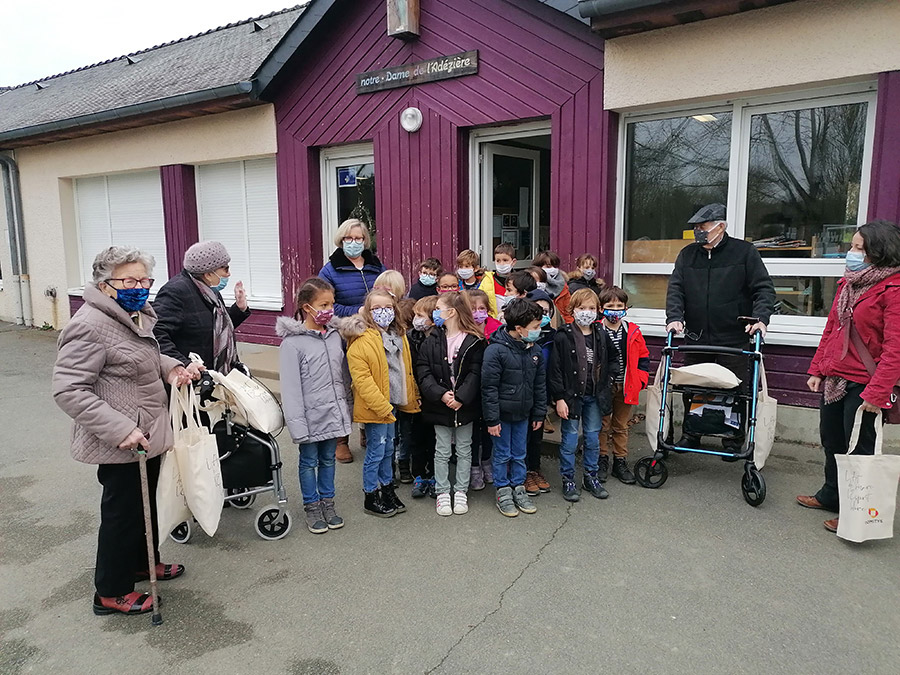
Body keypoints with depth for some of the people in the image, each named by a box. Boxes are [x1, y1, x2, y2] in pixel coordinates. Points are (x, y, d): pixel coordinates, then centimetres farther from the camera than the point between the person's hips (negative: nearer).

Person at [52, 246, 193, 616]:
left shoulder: (133, 317, 8)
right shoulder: (90, 325, -23)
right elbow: (68, 389, -25)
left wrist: (169, 367, 4)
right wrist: (119, 429, -30)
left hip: (147, 435, 9)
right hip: (121, 445, -9)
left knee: (145, 503, 23)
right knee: (123, 511, 5)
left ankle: (143, 562, 44)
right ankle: (110, 592, 24)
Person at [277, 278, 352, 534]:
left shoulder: (335, 335, 2)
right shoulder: (292, 343, -14)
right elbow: (290, 388, -14)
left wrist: (346, 411, 11)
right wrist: (297, 425, -16)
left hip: (334, 413, 5)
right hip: (311, 415, -5)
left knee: (328, 459, 18)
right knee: (309, 462, 12)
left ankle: (328, 502, 34)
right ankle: (312, 507, 29)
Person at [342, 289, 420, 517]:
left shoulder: (398, 335, 9)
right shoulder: (361, 340, -18)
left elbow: (406, 370, 19)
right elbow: (361, 378, -22)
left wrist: (412, 397, 16)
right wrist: (381, 405, -22)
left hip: (392, 403, 8)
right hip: (374, 407, -8)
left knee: (388, 449, 19)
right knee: (376, 452, 3)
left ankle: (388, 490, 34)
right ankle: (371, 498, 19)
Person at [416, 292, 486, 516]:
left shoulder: (475, 342, -6)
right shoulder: (432, 341, 0)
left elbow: (476, 373, -10)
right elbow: (423, 372, -6)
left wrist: (461, 397, -20)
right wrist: (441, 394, -18)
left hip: (465, 405, -1)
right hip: (439, 405, 1)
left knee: (464, 450, 11)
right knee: (442, 451, 9)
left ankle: (461, 491, 25)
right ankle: (442, 492, 22)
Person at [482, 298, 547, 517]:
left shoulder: (534, 351, 1)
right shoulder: (496, 350, -19)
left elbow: (540, 385, 10)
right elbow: (489, 388, -17)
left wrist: (539, 413, 10)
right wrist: (492, 419, -16)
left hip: (523, 414, 5)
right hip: (503, 413, -5)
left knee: (520, 454, 16)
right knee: (502, 454, 8)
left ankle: (518, 488, 31)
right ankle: (503, 492, 23)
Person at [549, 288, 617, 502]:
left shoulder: (601, 334, 5)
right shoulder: (564, 336, -10)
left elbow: (610, 361, 19)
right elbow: (556, 370, -11)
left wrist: (607, 378, 5)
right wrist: (559, 398, -14)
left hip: (595, 396, 5)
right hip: (572, 396, -4)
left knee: (593, 438, 14)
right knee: (570, 439, 4)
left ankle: (590, 476, 29)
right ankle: (568, 480, 17)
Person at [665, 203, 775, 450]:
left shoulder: (744, 251, -1)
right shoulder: (687, 254, 9)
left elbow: (764, 288, -2)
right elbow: (675, 289, 2)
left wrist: (760, 318, -17)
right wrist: (674, 317, -14)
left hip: (734, 339, -3)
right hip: (696, 339, 3)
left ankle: (734, 442, 21)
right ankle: (691, 435, 28)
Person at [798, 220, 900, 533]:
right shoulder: (848, 283, 9)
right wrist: (817, 369, 11)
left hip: (862, 384, -8)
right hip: (834, 378, 8)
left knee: (857, 447, 5)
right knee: (831, 439, 19)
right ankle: (831, 495, 38)